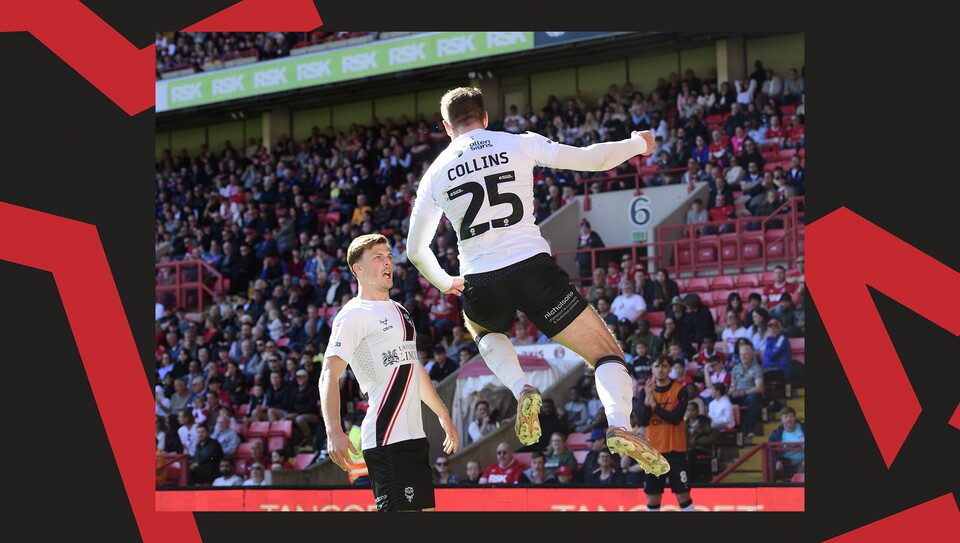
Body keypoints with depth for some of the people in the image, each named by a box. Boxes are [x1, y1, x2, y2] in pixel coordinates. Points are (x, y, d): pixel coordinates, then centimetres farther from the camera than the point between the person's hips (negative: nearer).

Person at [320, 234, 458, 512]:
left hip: (414, 436, 9)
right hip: (386, 440, -9)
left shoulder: (399, 311, 21)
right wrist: (334, 432, -28)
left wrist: (443, 415, 35)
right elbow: (329, 376, -16)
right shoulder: (354, 314, -7)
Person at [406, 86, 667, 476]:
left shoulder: (435, 173, 12)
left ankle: (521, 390, 8)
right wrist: (639, 144, 29)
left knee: (484, 329, 38)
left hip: (481, 284, 2)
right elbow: (593, 159, 9)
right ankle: (619, 425, -24)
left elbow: (416, 250, 19)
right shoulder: (520, 144, 7)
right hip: (532, 267, -2)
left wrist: (444, 283, 39)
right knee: (608, 354, 6)